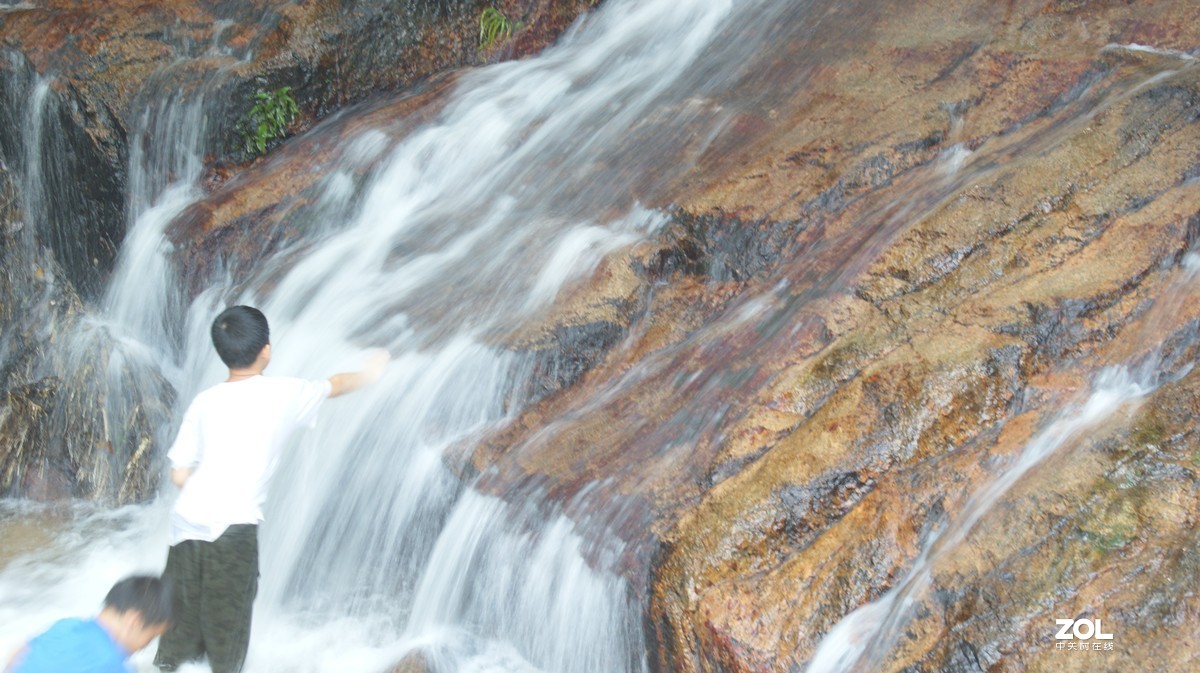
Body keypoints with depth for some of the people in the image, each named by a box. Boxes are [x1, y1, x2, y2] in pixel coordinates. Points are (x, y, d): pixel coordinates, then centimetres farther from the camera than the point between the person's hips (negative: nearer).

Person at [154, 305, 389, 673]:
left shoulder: (204, 402, 6)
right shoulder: (283, 394, -1)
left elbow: (179, 475, 5)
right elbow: (335, 385, 19)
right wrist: (367, 374, 39)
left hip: (186, 522, 4)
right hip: (232, 531, -3)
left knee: (180, 618, 17)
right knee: (228, 626, 10)